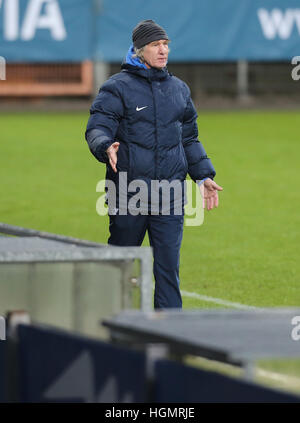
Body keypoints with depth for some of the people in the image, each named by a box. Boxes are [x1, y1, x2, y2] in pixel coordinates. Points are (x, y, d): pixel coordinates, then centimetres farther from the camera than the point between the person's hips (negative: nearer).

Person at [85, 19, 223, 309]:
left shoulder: (179, 89, 16)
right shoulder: (117, 88, -2)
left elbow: (189, 139, 24)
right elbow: (97, 130, -11)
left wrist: (203, 176, 18)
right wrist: (106, 147, -33)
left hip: (170, 196, 4)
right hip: (129, 194, -4)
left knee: (168, 265, -2)